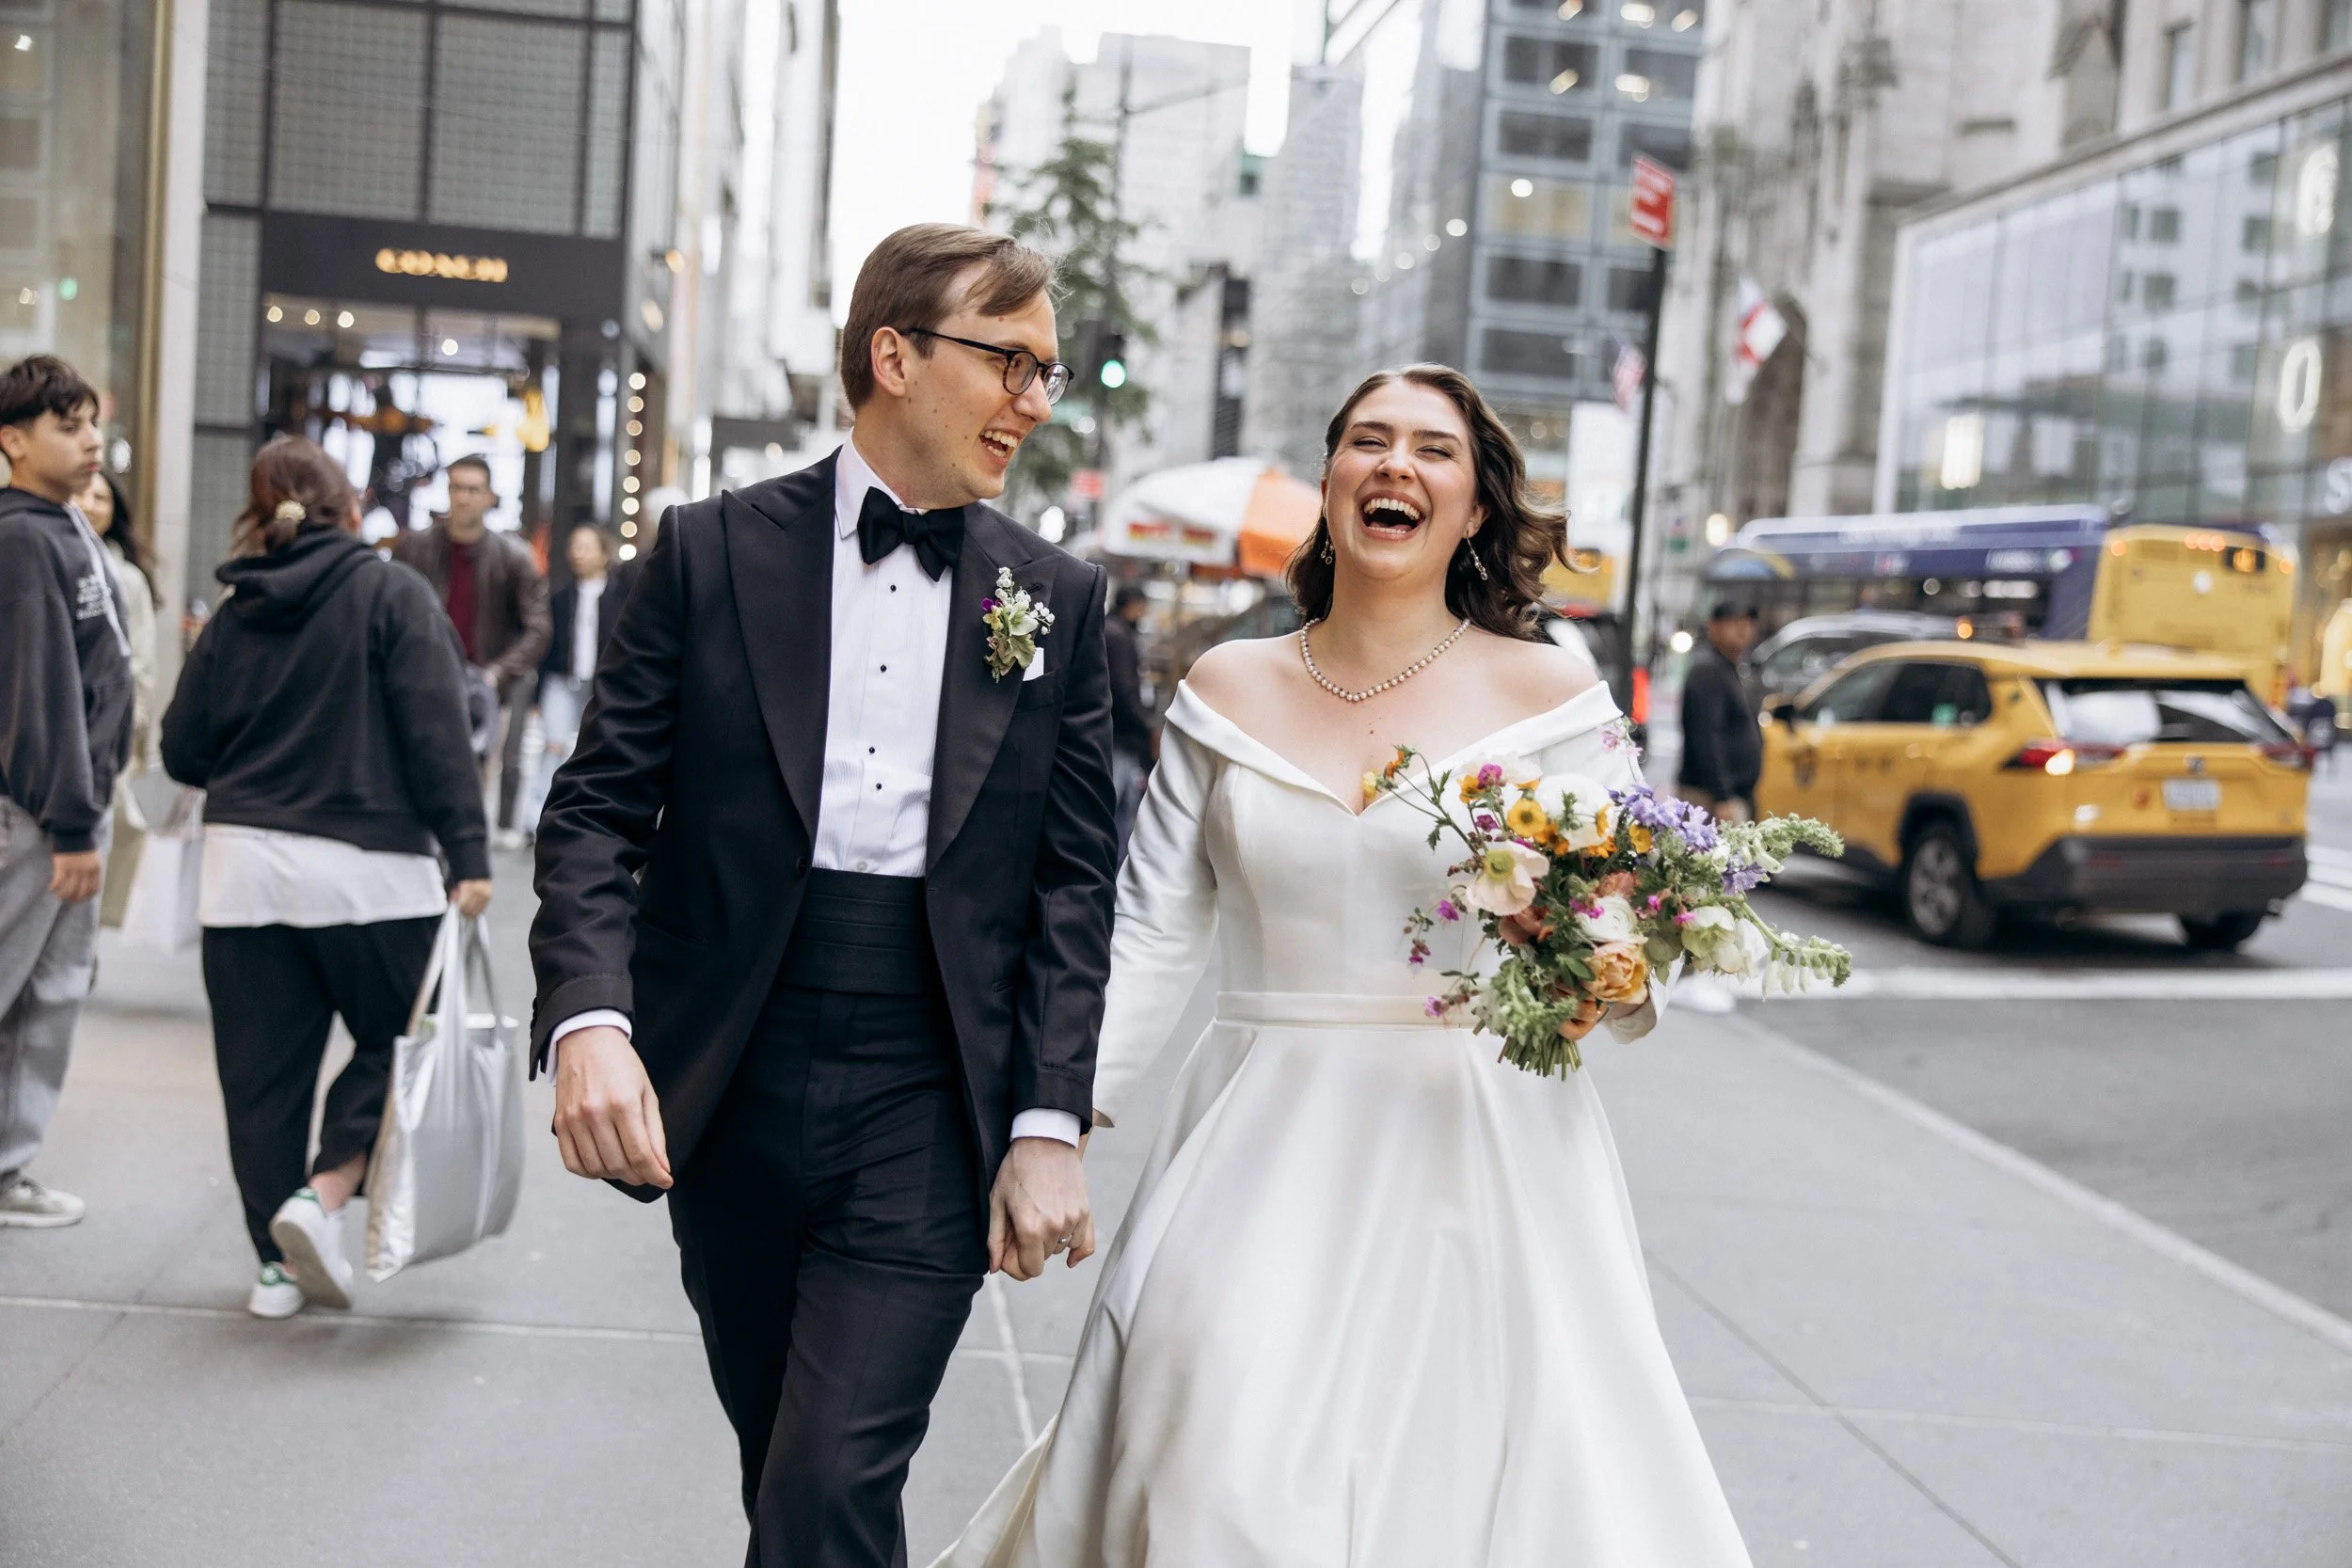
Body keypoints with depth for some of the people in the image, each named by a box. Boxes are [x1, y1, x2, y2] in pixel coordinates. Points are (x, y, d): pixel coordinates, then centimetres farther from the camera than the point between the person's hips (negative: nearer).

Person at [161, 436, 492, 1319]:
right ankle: (322, 1197, -7)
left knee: (262, 1074, 10)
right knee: (396, 1044, 12)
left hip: (245, 866, 4)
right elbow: (437, 734, -11)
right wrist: (467, 853, -11)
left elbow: (183, 753, 10)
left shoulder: (232, 617, 8)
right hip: (368, 867, -4)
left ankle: (280, 1262, 15)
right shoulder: (393, 594, -3)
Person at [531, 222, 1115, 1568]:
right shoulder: (714, 551, 1)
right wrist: (588, 1017, -19)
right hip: (727, 1092, 1)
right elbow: (599, 808, -2)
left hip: (931, 1109, -1)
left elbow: (1075, 881, 3)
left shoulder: (1059, 599, 5)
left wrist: (1049, 1126, -6)